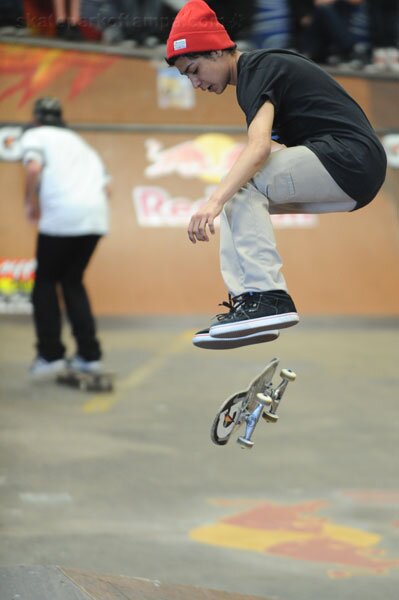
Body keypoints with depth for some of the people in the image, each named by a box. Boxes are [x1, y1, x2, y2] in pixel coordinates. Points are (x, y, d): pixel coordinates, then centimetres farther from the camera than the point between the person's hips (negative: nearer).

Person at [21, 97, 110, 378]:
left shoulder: (35, 136, 10)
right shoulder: (78, 141, 29)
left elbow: (34, 167, -11)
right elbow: (105, 185, 18)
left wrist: (30, 203, 0)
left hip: (62, 217, -6)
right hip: (96, 217, 6)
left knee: (46, 283, 9)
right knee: (73, 282, 18)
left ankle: (51, 354, 2)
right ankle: (89, 354, 11)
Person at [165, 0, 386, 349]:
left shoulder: (258, 69, -10)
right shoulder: (264, 65, 20)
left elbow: (259, 146, -26)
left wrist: (215, 201, -35)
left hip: (351, 160, -10)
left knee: (242, 187, -16)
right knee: (236, 195, 11)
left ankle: (268, 298, -25)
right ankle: (247, 301, -1)